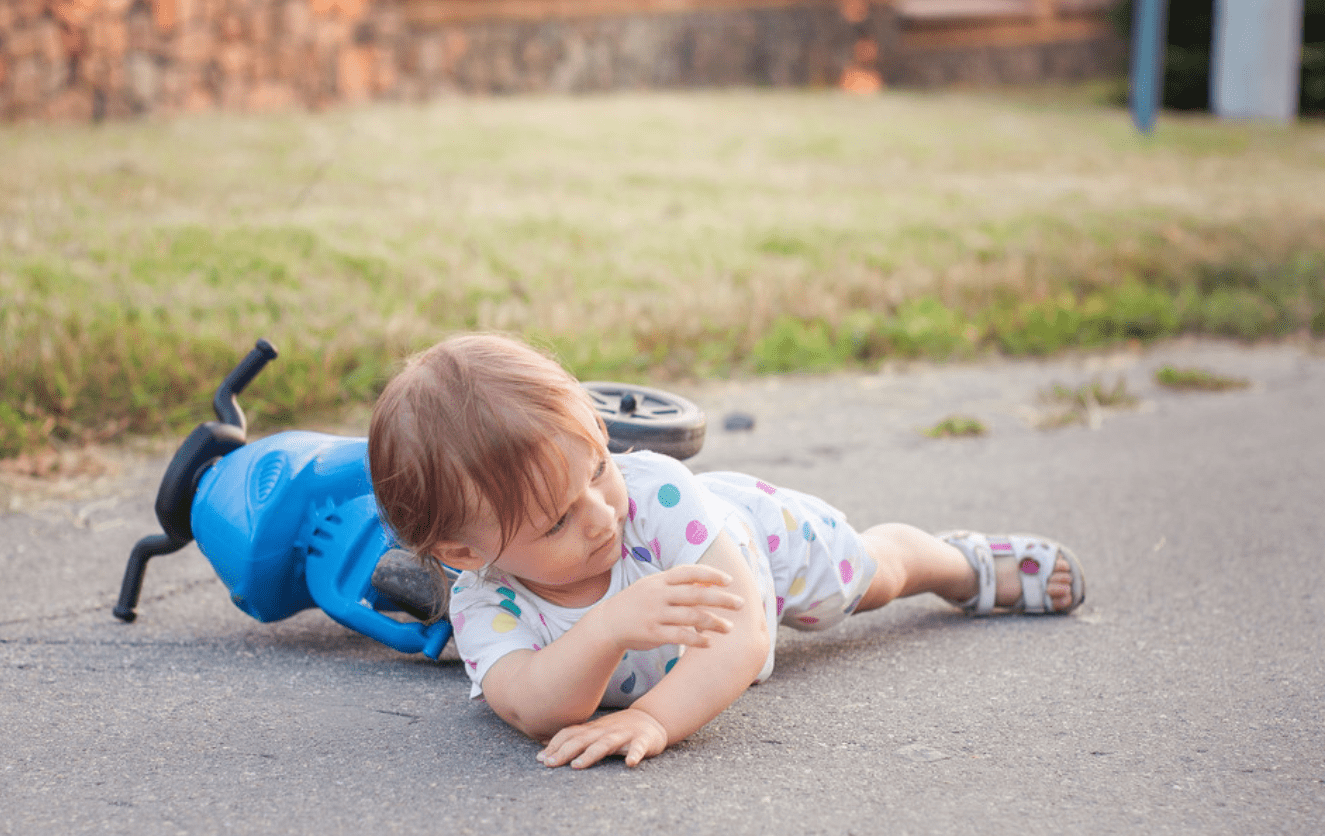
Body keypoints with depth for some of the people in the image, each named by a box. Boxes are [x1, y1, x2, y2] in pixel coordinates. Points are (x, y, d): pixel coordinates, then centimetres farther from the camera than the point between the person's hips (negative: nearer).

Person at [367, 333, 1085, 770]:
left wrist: (655, 717, -73)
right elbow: (532, 710, -59)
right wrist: (608, 630, -77)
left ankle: (968, 564, 59)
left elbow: (741, 635, -56)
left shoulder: (654, 492, -49)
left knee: (873, 569, 29)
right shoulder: (485, 602, -43)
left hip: (752, 533, -1)